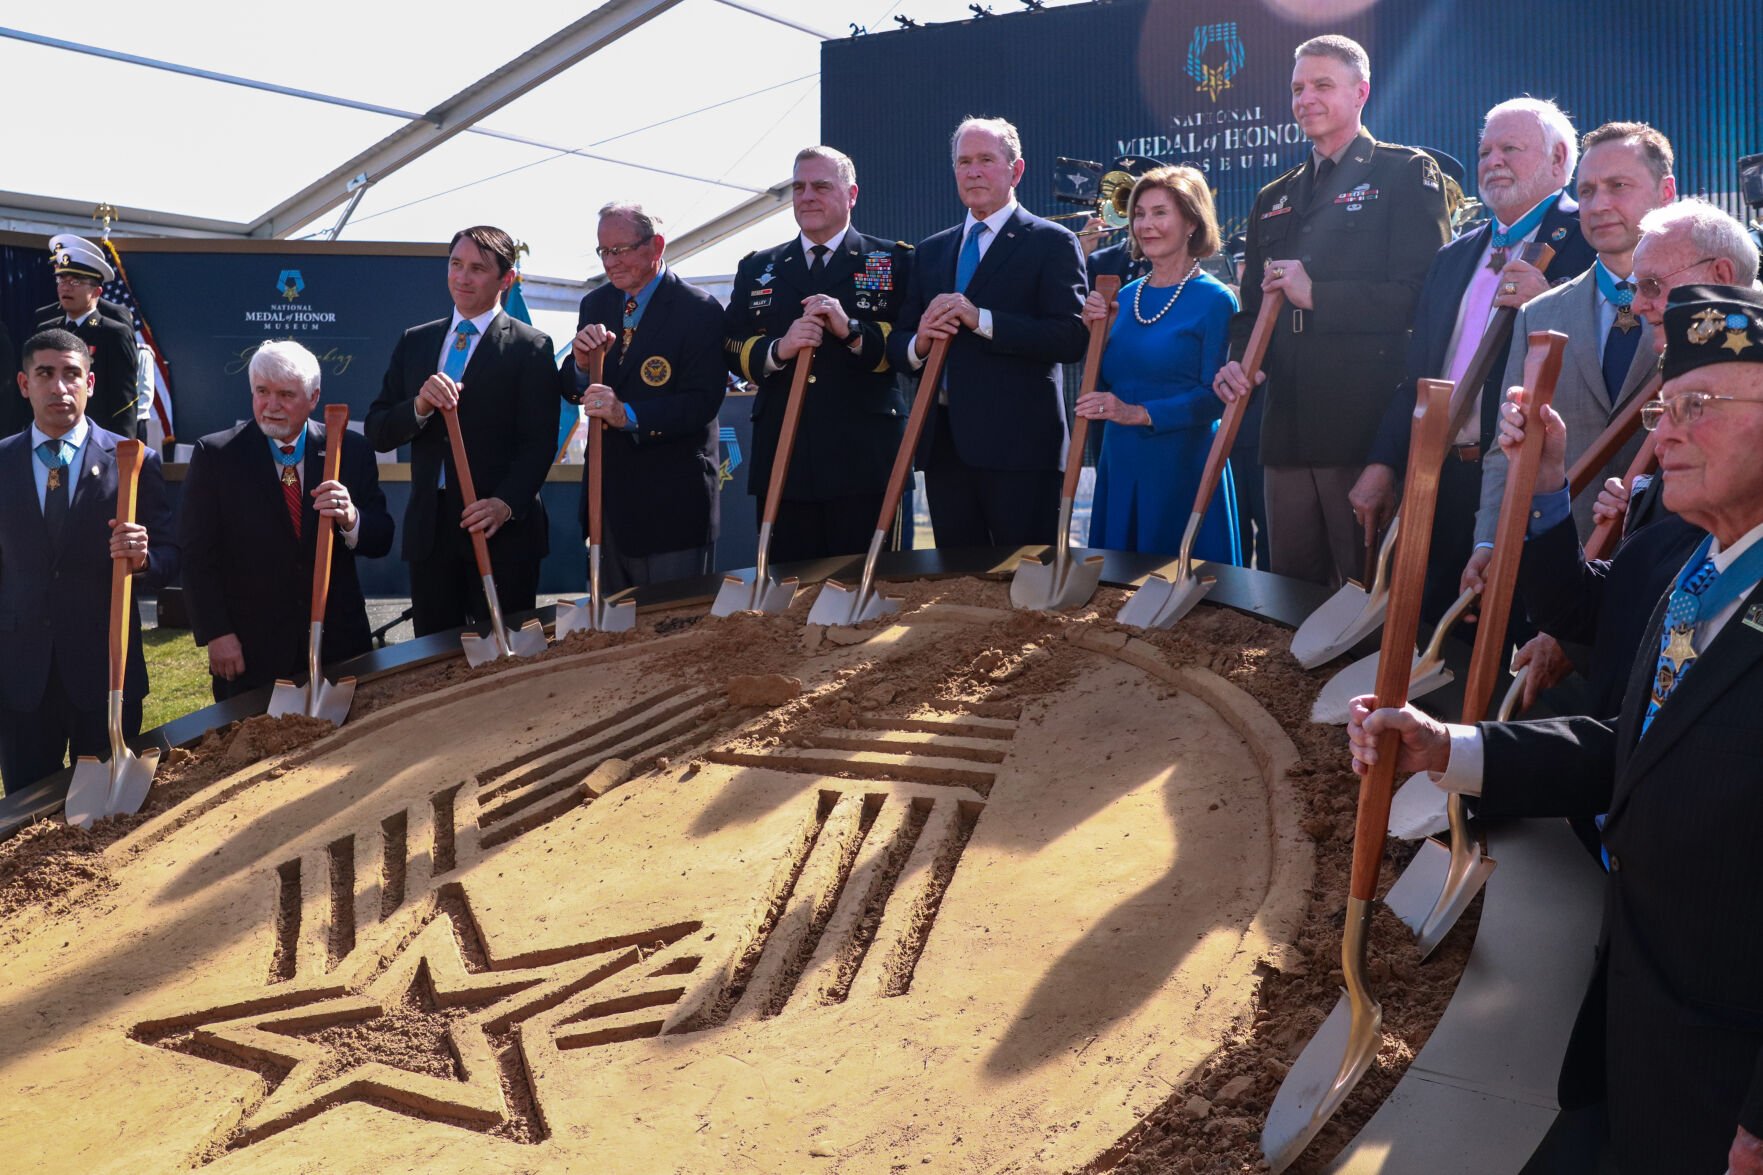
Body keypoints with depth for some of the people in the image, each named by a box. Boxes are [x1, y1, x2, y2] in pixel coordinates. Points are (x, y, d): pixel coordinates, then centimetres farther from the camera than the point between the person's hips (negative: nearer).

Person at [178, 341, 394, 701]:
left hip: (339, 644, 2)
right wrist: (216, 634, -11)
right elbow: (196, 554, -4)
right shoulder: (215, 455, -4)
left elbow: (381, 541, 1)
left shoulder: (351, 451, 1)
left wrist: (351, 519, -21)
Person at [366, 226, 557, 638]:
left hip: (503, 530, -4)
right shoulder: (414, 342, 14)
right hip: (429, 527, 4)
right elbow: (377, 433, 9)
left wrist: (508, 503, -22)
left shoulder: (530, 348, 0)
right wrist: (419, 407, -11)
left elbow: (540, 442, -7)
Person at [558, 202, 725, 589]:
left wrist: (628, 415, -31)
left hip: (671, 504, -6)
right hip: (610, 496, 6)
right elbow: (572, 391, 9)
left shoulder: (701, 311, -11)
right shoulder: (596, 304, 9)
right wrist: (581, 362, -14)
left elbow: (702, 403, -19)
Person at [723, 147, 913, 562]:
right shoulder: (757, 269, 18)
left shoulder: (894, 261, 8)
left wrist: (853, 330, -16)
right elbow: (733, 352, 10)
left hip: (864, 461, -3)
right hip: (782, 463, 3)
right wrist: (778, 349, -10)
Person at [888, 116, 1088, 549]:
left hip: (1018, 444, -5)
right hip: (943, 443, 5)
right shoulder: (930, 250, 18)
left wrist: (981, 319, -19)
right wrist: (918, 344, -8)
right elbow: (897, 343, 15)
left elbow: (1072, 338, -13)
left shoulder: (1051, 243, 0)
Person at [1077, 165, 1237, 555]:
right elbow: (1107, 380, 14)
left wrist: (1139, 413, -22)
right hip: (1120, 465, 6)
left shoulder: (1214, 300, -6)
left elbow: (1215, 396, -12)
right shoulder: (1125, 296, 11)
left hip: (1181, 468, -6)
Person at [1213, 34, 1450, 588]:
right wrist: (1238, 361, 1)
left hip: (1370, 431, -6)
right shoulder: (1274, 199, 21)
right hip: (1289, 432, 6)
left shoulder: (1406, 173, 2)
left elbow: (1423, 293, -10)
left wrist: (1316, 294, -16)